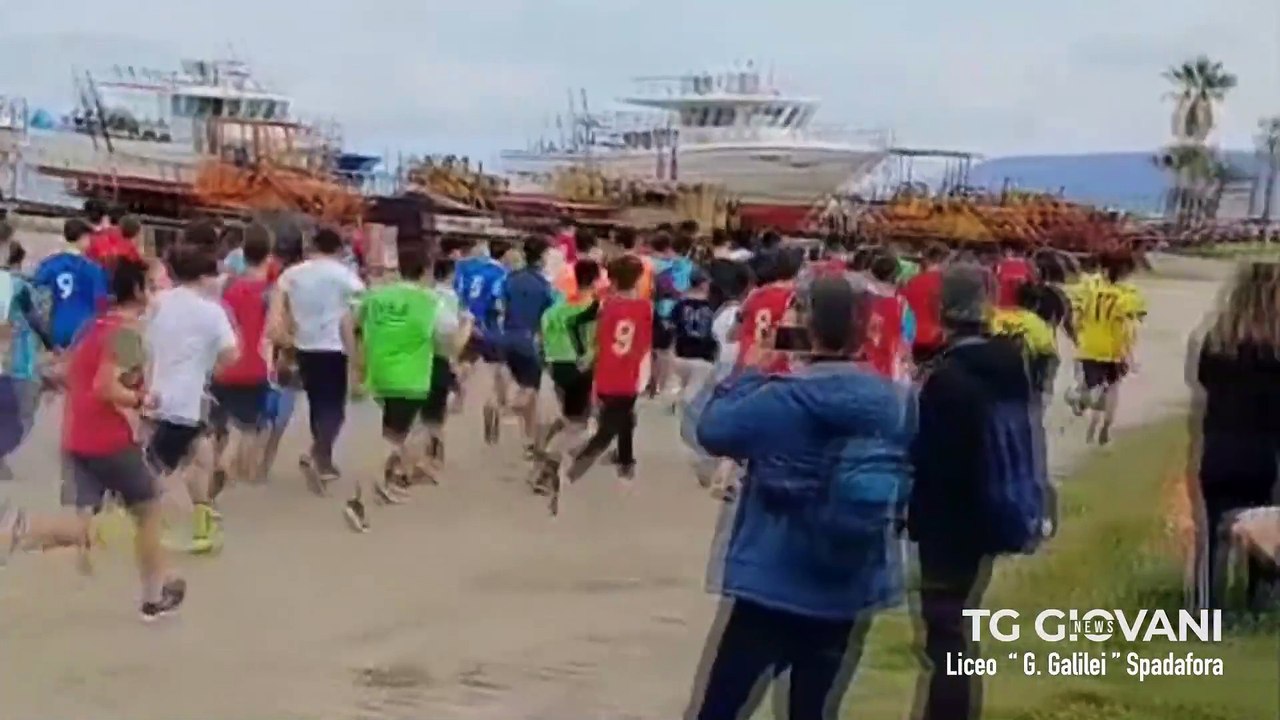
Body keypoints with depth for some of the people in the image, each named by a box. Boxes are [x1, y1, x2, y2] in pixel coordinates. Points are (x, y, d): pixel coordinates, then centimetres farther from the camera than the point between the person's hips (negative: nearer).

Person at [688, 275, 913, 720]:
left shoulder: (778, 399, -15)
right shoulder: (897, 404, -4)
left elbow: (711, 430, -2)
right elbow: (907, 485, 10)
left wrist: (748, 376, 12)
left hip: (766, 588, -4)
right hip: (850, 597, 4)